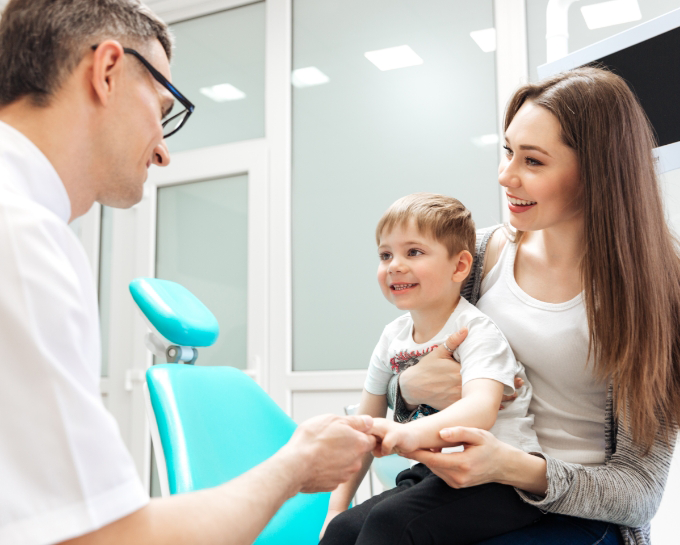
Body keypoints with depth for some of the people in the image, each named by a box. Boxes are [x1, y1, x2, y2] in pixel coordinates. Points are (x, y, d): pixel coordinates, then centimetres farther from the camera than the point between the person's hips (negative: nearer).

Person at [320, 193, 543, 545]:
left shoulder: (476, 332, -13)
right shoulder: (393, 337, 7)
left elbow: (481, 409, -32)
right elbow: (365, 425, 13)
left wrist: (410, 433, -50)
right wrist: (337, 504, 6)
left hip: (499, 479, -6)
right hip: (433, 476, 6)